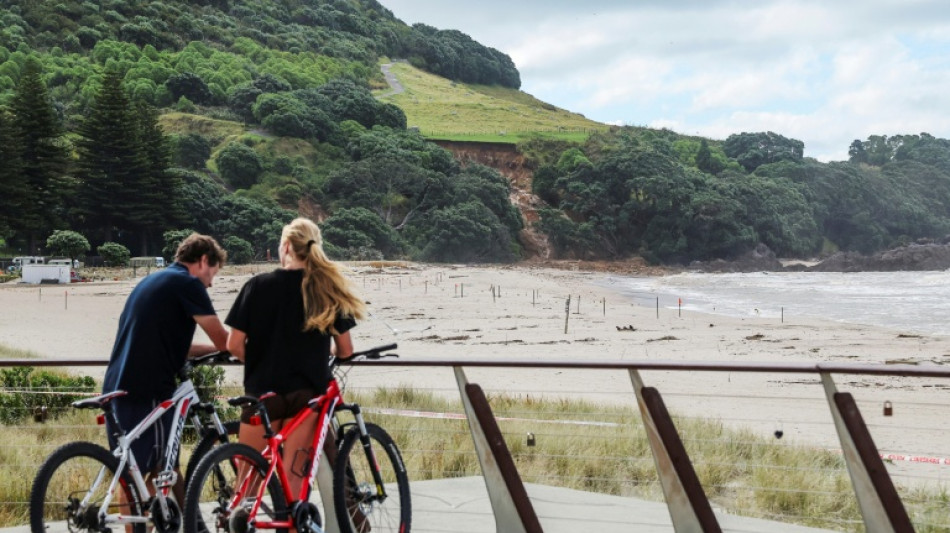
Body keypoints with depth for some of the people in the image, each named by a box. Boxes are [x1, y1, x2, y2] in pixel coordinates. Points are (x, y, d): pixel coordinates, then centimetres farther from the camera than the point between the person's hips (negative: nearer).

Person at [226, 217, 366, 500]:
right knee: (294, 474, 5)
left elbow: (235, 345, -7)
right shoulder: (328, 289, 0)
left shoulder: (258, 285, -6)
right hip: (308, 392, 2)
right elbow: (345, 349, 2)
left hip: (263, 389, -2)